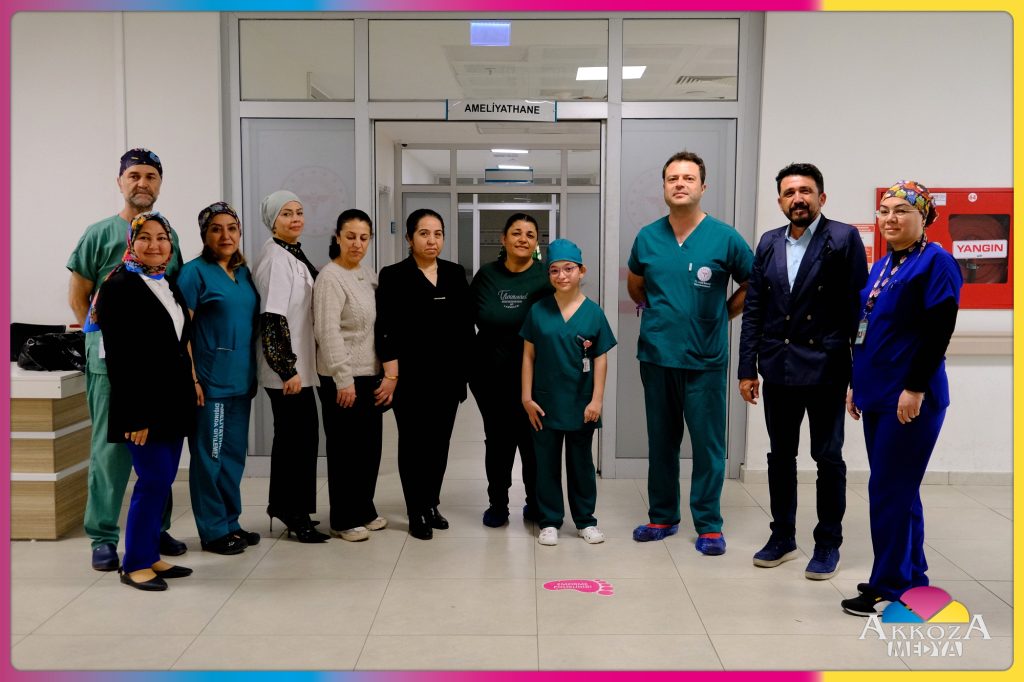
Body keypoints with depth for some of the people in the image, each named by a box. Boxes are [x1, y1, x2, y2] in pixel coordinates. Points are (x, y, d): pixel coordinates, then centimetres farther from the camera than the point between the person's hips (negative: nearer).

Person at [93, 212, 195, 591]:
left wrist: (191, 386, 13)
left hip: (174, 402, 8)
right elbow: (118, 357, -15)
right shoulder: (119, 287, -10)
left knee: (162, 481, 11)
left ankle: (151, 556, 22)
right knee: (154, 480, -6)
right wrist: (134, 415, -18)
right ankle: (134, 564, 8)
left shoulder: (170, 286, 14)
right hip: (142, 405, -7)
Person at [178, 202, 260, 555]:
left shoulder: (243, 272, 12)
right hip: (210, 380, -7)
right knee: (210, 456, 1)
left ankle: (230, 522, 26)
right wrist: (191, 378, -15)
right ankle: (213, 531, 12)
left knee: (234, 454, 14)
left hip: (240, 380, 7)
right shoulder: (195, 272, -7)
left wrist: (253, 374, 15)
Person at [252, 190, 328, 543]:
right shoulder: (276, 258, -16)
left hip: (298, 364, 10)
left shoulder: (295, 255, 13)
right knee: (300, 435, -3)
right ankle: (295, 514, 7)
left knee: (293, 435, 16)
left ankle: (284, 506, 27)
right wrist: (288, 369, -22)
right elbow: (273, 319, -21)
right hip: (287, 367, -10)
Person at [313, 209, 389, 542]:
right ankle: (344, 520, 14)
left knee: (370, 446, 13)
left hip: (370, 375, 7)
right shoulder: (330, 278, -12)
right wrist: (343, 379, -20)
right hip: (343, 379, -7)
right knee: (345, 449, 2)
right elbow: (328, 332, -18)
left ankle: (364, 510, 27)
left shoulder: (369, 276, 12)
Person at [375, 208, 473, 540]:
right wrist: (391, 374, -15)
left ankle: (432, 504, 25)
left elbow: (465, 325, 10)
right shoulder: (394, 276, -4)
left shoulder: (455, 273, 8)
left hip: (448, 374, 4)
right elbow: (386, 329, -9)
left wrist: (467, 368, 5)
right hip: (411, 376, -4)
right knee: (413, 444, 4)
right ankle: (416, 513, 13)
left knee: (440, 443, 11)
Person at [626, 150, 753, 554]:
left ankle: (708, 525, 14)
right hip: (656, 355, 3)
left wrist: (722, 315, 3)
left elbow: (752, 285, 6)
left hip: (705, 358, -3)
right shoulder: (647, 238, 4)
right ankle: (663, 517, 26)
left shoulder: (725, 238, -5)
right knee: (661, 441, 13)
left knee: (708, 443, 2)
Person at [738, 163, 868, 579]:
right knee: (781, 455, 13)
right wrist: (747, 369, 3)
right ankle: (782, 537, 27)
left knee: (828, 459, 6)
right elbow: (753, 309, 7)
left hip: (826, 369, -4)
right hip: (778, 369, 4)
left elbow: (859, 308, -8)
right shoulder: (769, 243, 8)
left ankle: (828, 545, 21)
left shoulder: (843, 239, -5)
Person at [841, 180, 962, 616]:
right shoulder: (881, 267, 15)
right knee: (899, 490, 15)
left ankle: (890, 586, 7)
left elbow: (938, 333, -17)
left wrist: (915, 388, -20)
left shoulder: (935, 262, -10)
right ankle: (911, 578, 26)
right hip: (878, 396, 9)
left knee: (890, 492, -4)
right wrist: (856, 383, 18)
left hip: (910, 398, -8)